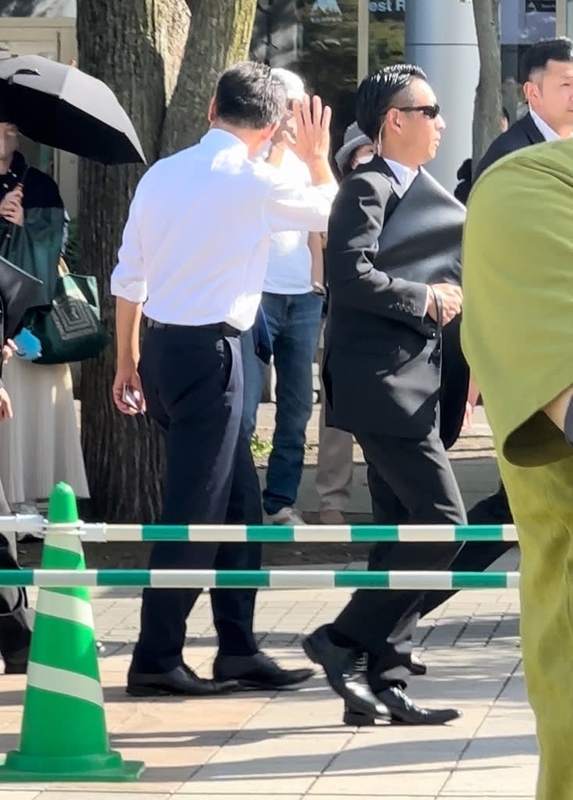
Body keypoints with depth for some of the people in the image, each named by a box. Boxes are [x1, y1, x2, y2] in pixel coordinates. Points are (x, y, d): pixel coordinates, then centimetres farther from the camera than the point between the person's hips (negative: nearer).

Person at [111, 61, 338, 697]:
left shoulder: (162, 174, 7)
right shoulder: (255, 182, -12)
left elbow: (128, 276, 11)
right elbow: (331, 213, 6)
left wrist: (128, 361, 21)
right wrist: (317, 158, 24)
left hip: (162, 347, 7)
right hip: (209, 352, -7)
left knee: (238, 500, 14)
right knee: (194, 511, -1)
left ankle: (238, 649, 17)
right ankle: (155, 659, 2)